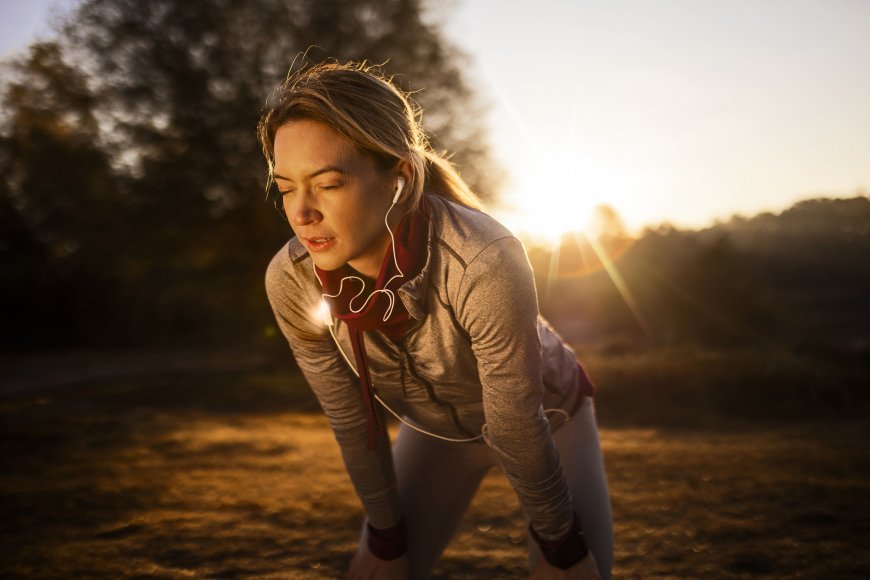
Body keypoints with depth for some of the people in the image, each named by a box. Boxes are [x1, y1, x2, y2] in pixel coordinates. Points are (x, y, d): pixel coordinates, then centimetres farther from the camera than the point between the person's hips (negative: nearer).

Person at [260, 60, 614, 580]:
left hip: (549, 417, -2)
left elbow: (517, 427, -27)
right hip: (435, 428, 3)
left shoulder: (485, 262, -40)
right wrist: (386, 537, -1)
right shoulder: (292, 281, -27)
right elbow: (351, 418, -13)